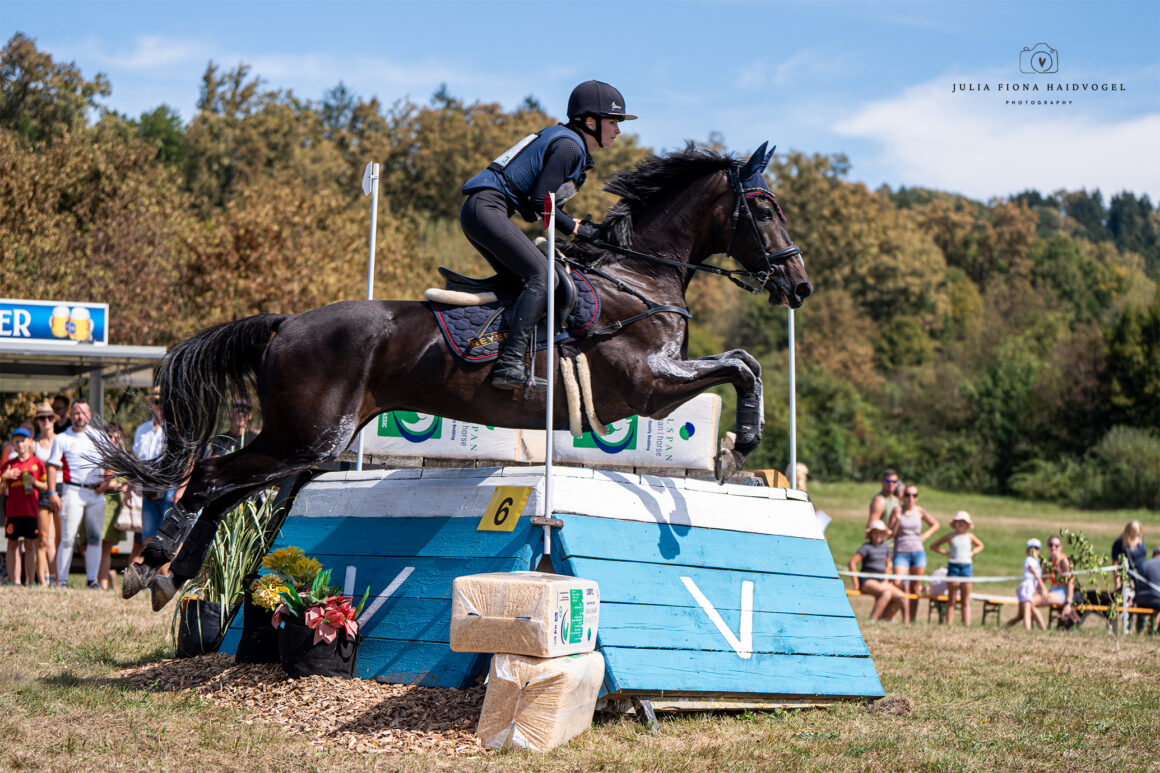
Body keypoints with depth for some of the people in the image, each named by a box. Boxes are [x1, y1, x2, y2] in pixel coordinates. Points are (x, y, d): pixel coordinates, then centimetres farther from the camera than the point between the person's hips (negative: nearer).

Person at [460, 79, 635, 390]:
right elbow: (539, 202, -15)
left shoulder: (572, 145, 21)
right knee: (542, 275, -21)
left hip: (476, 211, 11)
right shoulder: (569, 146, -10)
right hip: (487, 207, -11)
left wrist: (576, 226, 11)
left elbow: (538, 202, 20)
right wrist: (576, 229, -6)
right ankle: (510, 364, -31)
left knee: (520, 279, 18)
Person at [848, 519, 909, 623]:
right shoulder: (867, 547, -7)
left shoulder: (885, 547, 14)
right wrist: (856, 583, -13)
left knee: (901, 597, -11)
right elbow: (852, 563, -14)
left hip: (881, 582, 7)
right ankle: (872, 620, -34)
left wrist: (886, 582, 18)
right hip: (867, 580, -7)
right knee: (887, 593, -33)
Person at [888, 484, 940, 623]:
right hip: (901, 552, -3)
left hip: (918, 552, 3)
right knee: (898, 584, -20)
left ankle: (912, 619, 8)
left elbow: (935, 525, 21)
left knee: (915, 589, 3)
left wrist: (924, 536, 6)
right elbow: (891, 533, -4)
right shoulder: (897, 510, -1)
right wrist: (897, 519, -18)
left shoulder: (919, 511, 7)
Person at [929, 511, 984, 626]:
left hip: (966, 566, 3)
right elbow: (933, 546, 7)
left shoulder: (969, 537, 9)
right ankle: (949, 625, -1)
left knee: (966, 601, 3)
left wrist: (973, 552, 8)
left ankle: (967, 625, 2)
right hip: (953, 566, -3)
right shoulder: (950, 537, 1)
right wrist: (945, 552, -5)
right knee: (951, 600, -1)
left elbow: (980, 545, 27)